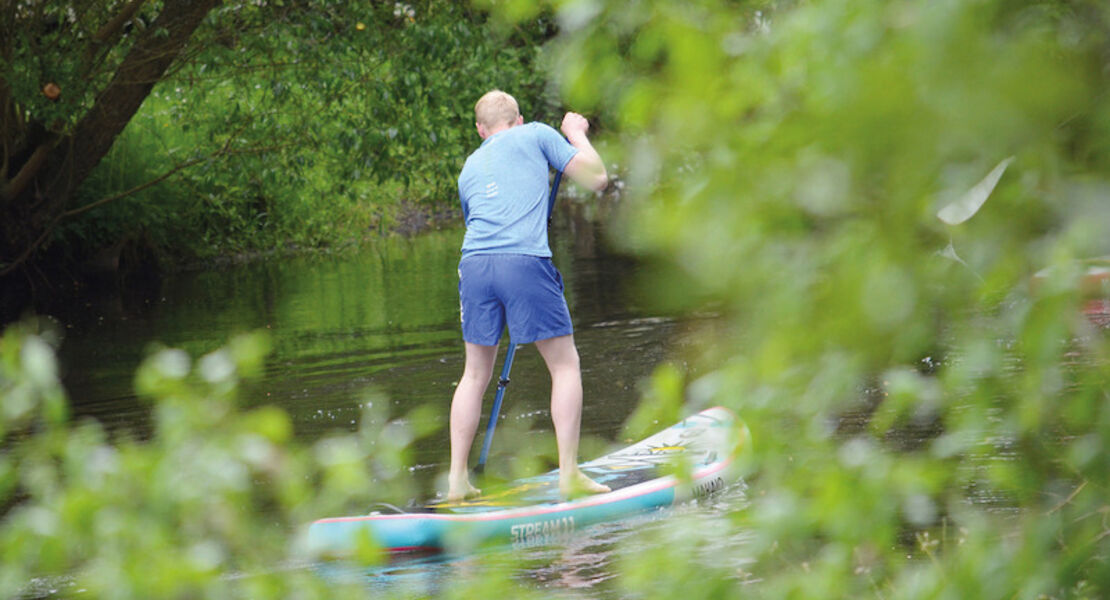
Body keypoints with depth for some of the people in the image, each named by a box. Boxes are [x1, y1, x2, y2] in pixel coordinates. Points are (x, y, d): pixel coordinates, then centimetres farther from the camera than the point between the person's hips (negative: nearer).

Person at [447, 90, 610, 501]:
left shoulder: (469, 168, 28)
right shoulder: (536, 135, 14)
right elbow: (596, 178, 10)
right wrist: (576, 133, 27)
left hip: (474, 265, 4)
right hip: (524, 262, -4)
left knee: (476, 373, 16)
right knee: (565, 365, 7)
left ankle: (457, 479, 14)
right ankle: (569, 475, 1)